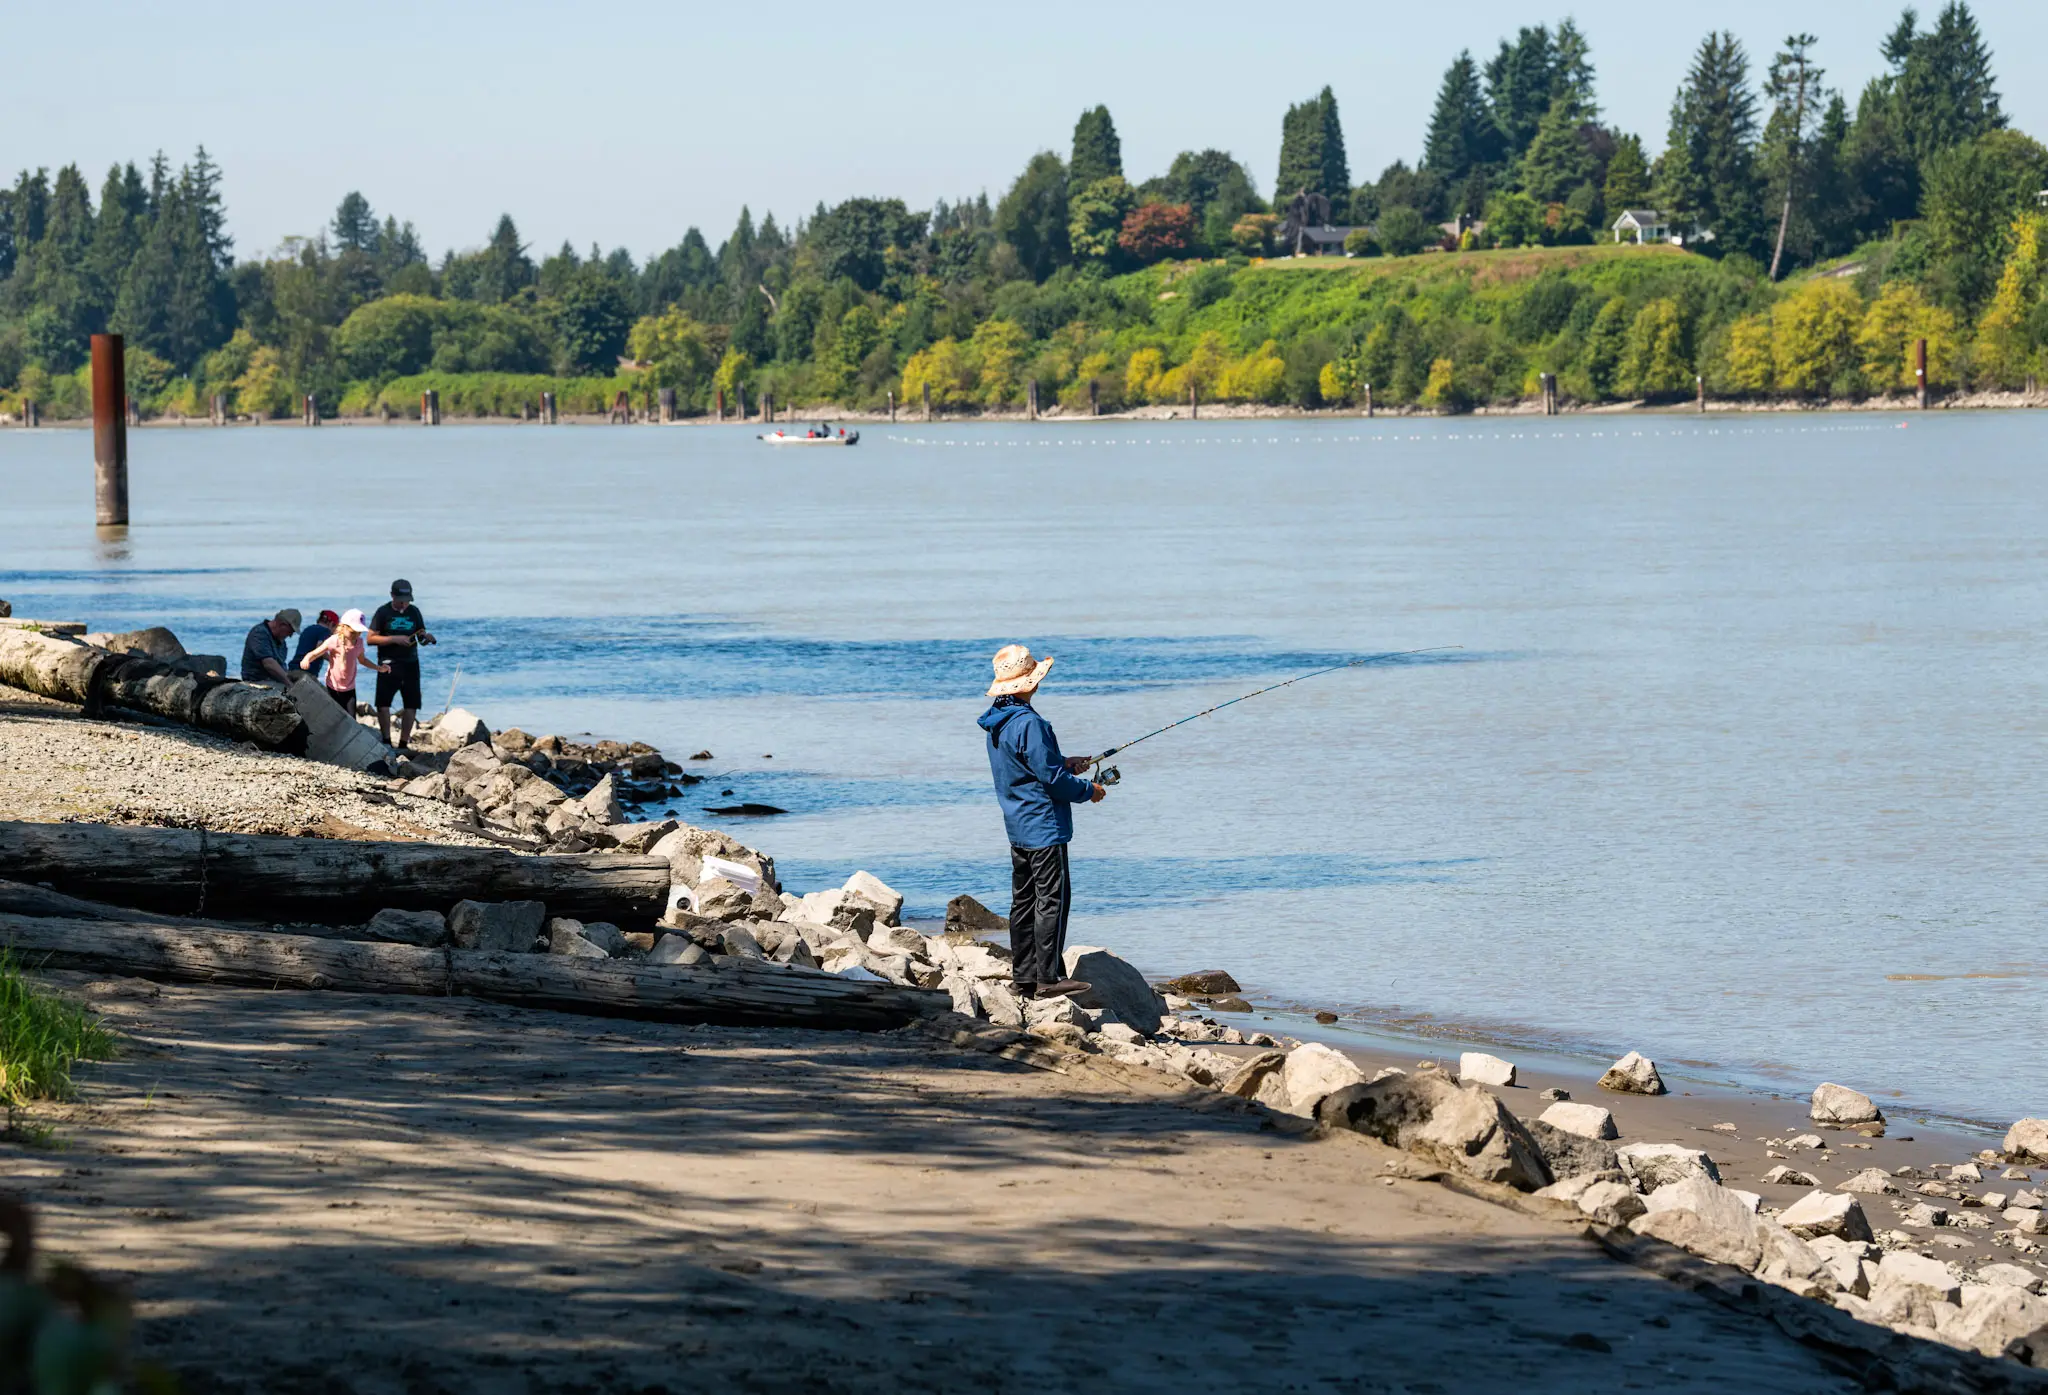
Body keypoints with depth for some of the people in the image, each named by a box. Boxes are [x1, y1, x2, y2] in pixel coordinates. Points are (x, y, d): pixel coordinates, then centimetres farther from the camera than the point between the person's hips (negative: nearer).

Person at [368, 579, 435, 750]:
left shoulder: (414, 612, 9)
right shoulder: (383, 612, -2)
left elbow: (421, 638, 15)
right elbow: (371, 638, -7)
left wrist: (426, 638, -10)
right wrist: (394, 639, -18)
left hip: (410, 663, 4)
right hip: (388, 663, -4)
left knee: (412, 704, 3)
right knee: (383, 703, -11)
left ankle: (403, 744, 11)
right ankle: (386, 741, -2)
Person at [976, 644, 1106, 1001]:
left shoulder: (997, 723, 9)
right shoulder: (1029, 723, -21)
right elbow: (1052, 779, -19)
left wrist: (1063, 764, 15)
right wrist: (1088, 790, -3)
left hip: (1017, 827, 10)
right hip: (1043, 826, -10)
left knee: (1024, 900, 12)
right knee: (1052, 898, -6)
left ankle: (1023, 977, 14)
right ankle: (1048, 977, -8)